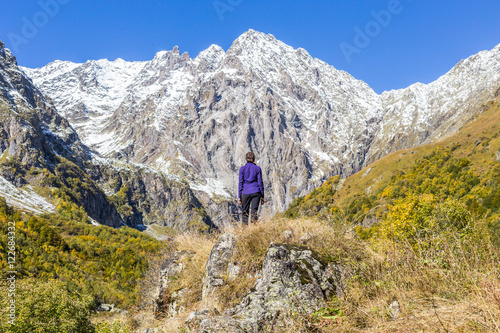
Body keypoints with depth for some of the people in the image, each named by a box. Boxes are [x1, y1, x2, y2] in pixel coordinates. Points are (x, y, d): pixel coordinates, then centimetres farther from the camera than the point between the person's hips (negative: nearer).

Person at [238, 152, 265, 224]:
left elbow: (240, 183, 0)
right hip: (256, 192, 0)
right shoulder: (257, 168, 3)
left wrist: (239, 196, 3)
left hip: (246, 193, 0)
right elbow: (260, 182, 2)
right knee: (254, 212, -1)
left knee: (245, 212, 11)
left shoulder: (242, 169, 1)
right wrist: (262, 197, 6)